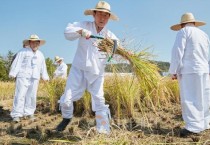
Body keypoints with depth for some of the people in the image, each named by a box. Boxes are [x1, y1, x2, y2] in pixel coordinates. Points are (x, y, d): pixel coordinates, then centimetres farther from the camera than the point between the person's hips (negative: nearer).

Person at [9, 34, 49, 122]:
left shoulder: (40, 55, 19)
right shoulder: (23, 52, 2)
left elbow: (43, 67, 24)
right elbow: (17, 63, -5)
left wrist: (45, 77, 22)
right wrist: (13, 73, -12)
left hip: (35, 78, 5)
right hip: (23, 76, -5)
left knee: (31, 96, 5)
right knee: (20, 95, -8)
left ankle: (29, 113, 14)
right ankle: (16, 114, -6)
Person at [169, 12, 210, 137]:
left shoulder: (184, 32, -1)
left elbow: (177, 52, -10)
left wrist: (173, 71, -9)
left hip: (189, 70, -7)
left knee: (189, 99, -8)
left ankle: (194, 127, -12)